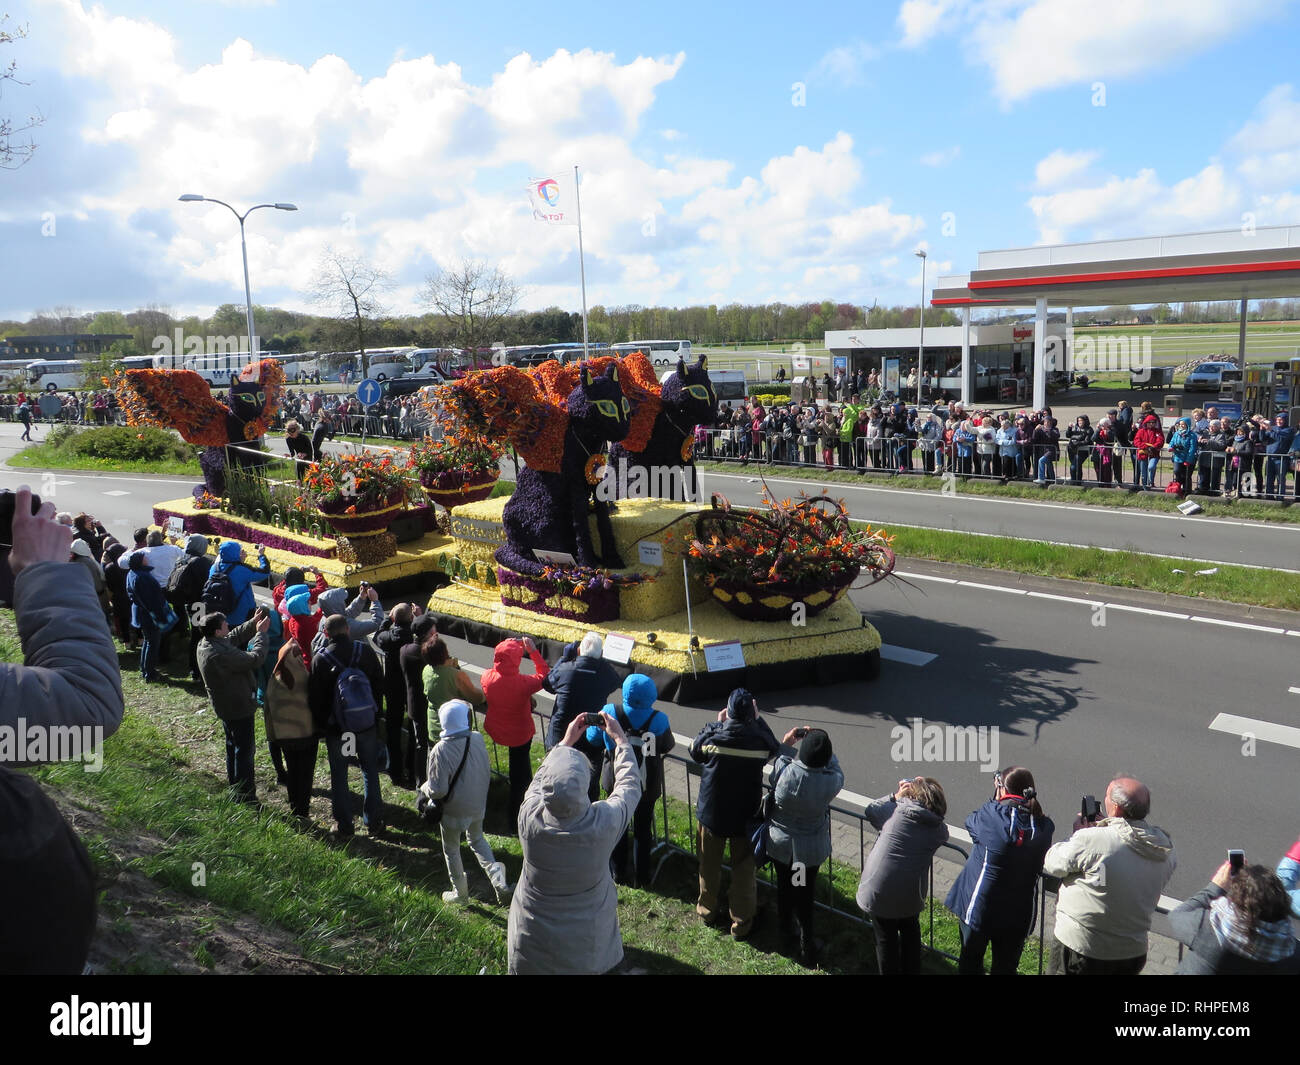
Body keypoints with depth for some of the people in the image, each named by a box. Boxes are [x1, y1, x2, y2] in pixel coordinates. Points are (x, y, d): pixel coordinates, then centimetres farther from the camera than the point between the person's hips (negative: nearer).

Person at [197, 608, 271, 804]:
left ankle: (234, 785, 41)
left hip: (226, 705, 10)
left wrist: (253, 623, 5)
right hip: (238, 708, -10)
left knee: (233, 746, 25)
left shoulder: (205, 644, -4)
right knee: (244, 749, 3)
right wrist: (261, 633, -19)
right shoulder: (221, 655, -34)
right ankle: (245, 796, 12)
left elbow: (235, 636, 12)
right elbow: (255, 659, -30)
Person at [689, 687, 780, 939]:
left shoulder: (712, 737, -22)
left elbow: (695, 752, 0)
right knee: (743, 870, 16)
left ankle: (707, 910, 41)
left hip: (712, 812, 1)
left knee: (709, 865, 22)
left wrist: (715, 724, 2)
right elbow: (775, 749, 3)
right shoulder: (760, 739, -21)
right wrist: (757, 720, -1)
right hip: (745, 816, 0)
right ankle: (742, 923, 27)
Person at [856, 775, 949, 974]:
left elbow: (871, 811, 7)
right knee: (910, 932, 31)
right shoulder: (939, 830, -6)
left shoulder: (895, 811, -10)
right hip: (910, 896, 2)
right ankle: (911, 971, 43)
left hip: (879, 892, -2)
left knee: (886, 938, 19)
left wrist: (895, 796, 12)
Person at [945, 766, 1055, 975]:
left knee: (970, 964, 19)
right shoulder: (1043, 826, -11)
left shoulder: (992, 815, -21)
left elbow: (971, 822, -2)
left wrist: (995, 800, 7)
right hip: (1018, 914, 3)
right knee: (1006, 967, 19)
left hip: (980, 906, -3)